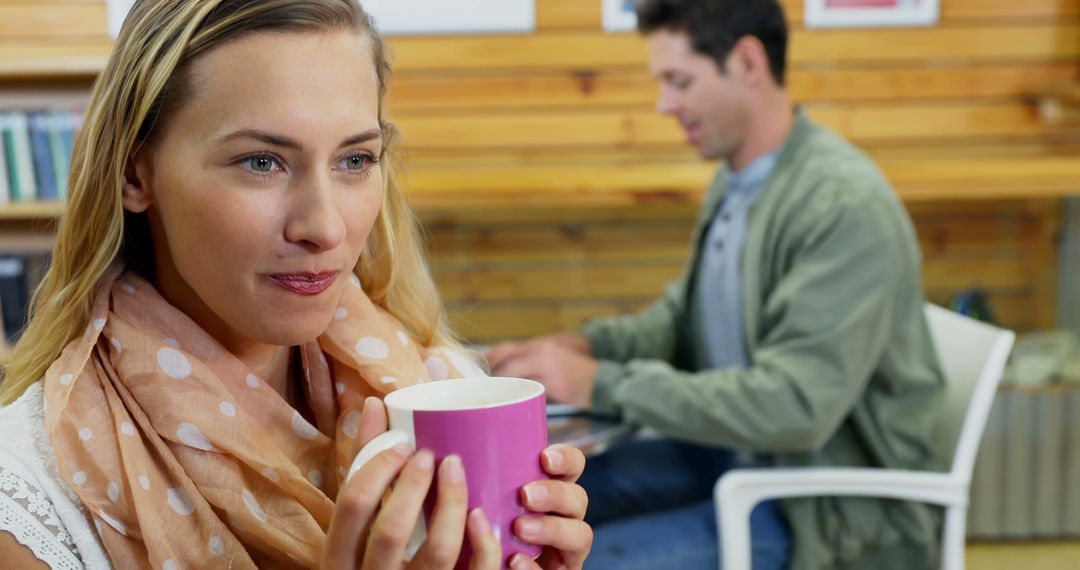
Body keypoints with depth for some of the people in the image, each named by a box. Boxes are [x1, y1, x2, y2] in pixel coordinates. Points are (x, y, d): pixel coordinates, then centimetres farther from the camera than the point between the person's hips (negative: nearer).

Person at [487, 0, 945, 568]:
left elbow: (794, 405, -29)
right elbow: (684, 313, 15)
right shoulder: (735, 180, 2)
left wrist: (602, 383, -26)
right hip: (733, 451, 8)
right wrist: (584, 347, -4)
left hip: (831, 503, -8)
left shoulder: (847, 205, -23)